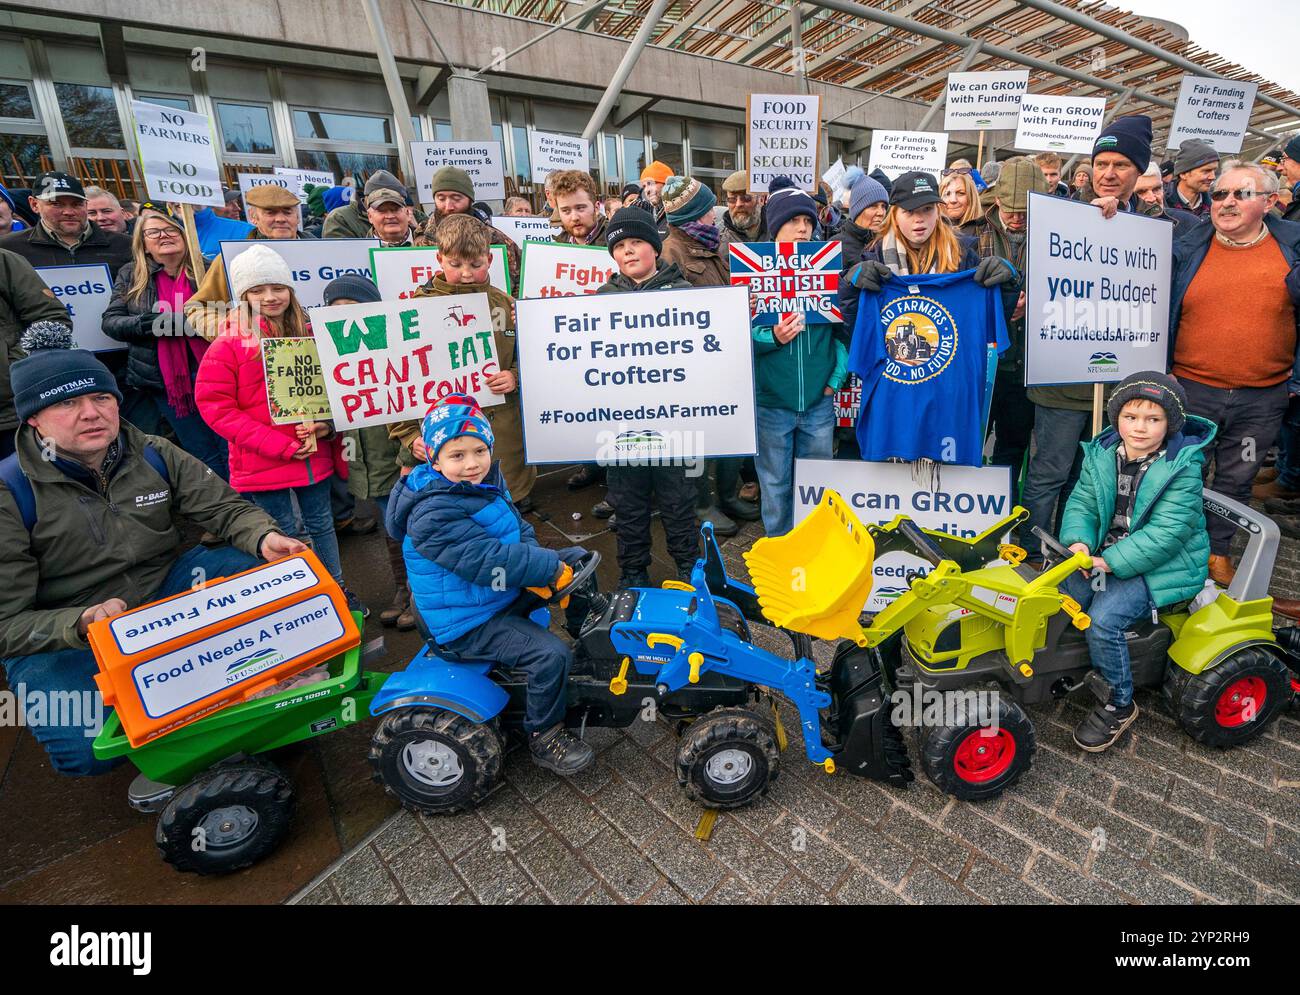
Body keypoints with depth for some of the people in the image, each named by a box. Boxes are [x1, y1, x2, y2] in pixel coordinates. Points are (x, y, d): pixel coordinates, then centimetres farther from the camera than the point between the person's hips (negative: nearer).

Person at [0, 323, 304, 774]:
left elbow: (227, 508, -3)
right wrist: (80, 623, -35)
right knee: (86, 752, -28)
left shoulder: (155, 455, -6)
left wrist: (263, 537, -27)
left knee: (266, 568, -19)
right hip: (62, 634, -3)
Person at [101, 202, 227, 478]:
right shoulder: (130, 275, 10)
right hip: (163, 382, 1)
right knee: (208, 460, 3)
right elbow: (110, 321, 7)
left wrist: (184, 323, -16)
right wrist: (143, 323, -14)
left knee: (232, 454, -4)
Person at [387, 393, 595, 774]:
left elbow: (520, 531, 4)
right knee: (551, 654, -23)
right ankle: (543, 738, 1)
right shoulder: (433, 514, -28)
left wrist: (538, 571, -13)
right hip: (471, 623, -9)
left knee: (578, 557, 16)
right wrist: (551, 568, -27)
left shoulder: (485, 482, 1)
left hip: (506, 592, 10)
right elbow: (488, 562, -33)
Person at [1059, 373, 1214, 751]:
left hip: (1160, 564, -5)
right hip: (1106, 552, 6)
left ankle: (1120, 704, -1)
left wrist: (1112, 562, -27)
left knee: (1103, 619, -23)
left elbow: (1167, 532, -22)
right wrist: (1079, 541, -19)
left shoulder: (1182, 468, -15)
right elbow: (1082, 503, 1)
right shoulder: (1101, 456, 0)